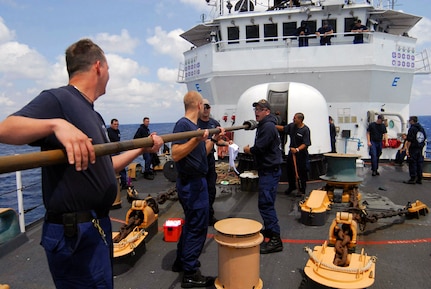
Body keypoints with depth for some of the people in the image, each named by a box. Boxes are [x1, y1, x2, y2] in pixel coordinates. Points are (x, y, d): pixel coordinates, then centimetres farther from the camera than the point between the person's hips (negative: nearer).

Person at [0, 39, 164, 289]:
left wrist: (142, 149, 17)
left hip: (97, 224, 10)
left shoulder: (93, 114, 13)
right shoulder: (58, 99, -15)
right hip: (74, 232, -9)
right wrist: (56, 123, -45)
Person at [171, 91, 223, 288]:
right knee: (197, 226, -3)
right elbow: (175, 154, -27)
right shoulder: (183, 124, -16)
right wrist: (196, 140, -35)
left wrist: (213, 139, 13)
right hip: (192, 183, -10)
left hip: (196, 181, 10)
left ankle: (181, 261, 34)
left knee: (191, 223, 20)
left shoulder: (195, 125, 12)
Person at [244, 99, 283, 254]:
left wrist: (248, 150, -3)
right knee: (266, 203, 19)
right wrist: (252, 149, 1)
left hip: (270, 170, -11)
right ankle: (269, 230, 32)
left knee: (265, 204, -11)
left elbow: (259, 148, -21)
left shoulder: (268, 127, -16)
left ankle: (275, 239, -6)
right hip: (267, 170, 11)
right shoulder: (265, 125, 18)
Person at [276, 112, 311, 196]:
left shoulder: (305, 130, -17)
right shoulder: (292, 125, 1)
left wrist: (297, 149, -31)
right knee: (290, 171, 15)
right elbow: (283, 128, 14)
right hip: (291, 152, 6)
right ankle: (292, 186, 35)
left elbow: (306, 144, -20)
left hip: (301, 154, -6)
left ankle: (301, 190, 19)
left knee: (301, 173, 2)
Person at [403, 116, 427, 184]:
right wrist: (421, 146, 21)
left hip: (413, 149, -8)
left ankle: (413, 179, 0)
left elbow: (409, 140, -17)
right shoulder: (422, 128, 11)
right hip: (420, 149, 8)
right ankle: (419, 179, 17)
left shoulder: (412, 129, -13)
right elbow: (425, 138, 16)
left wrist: (407, 149, -15)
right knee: (419, 163, 11)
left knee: (412, 164, -2)